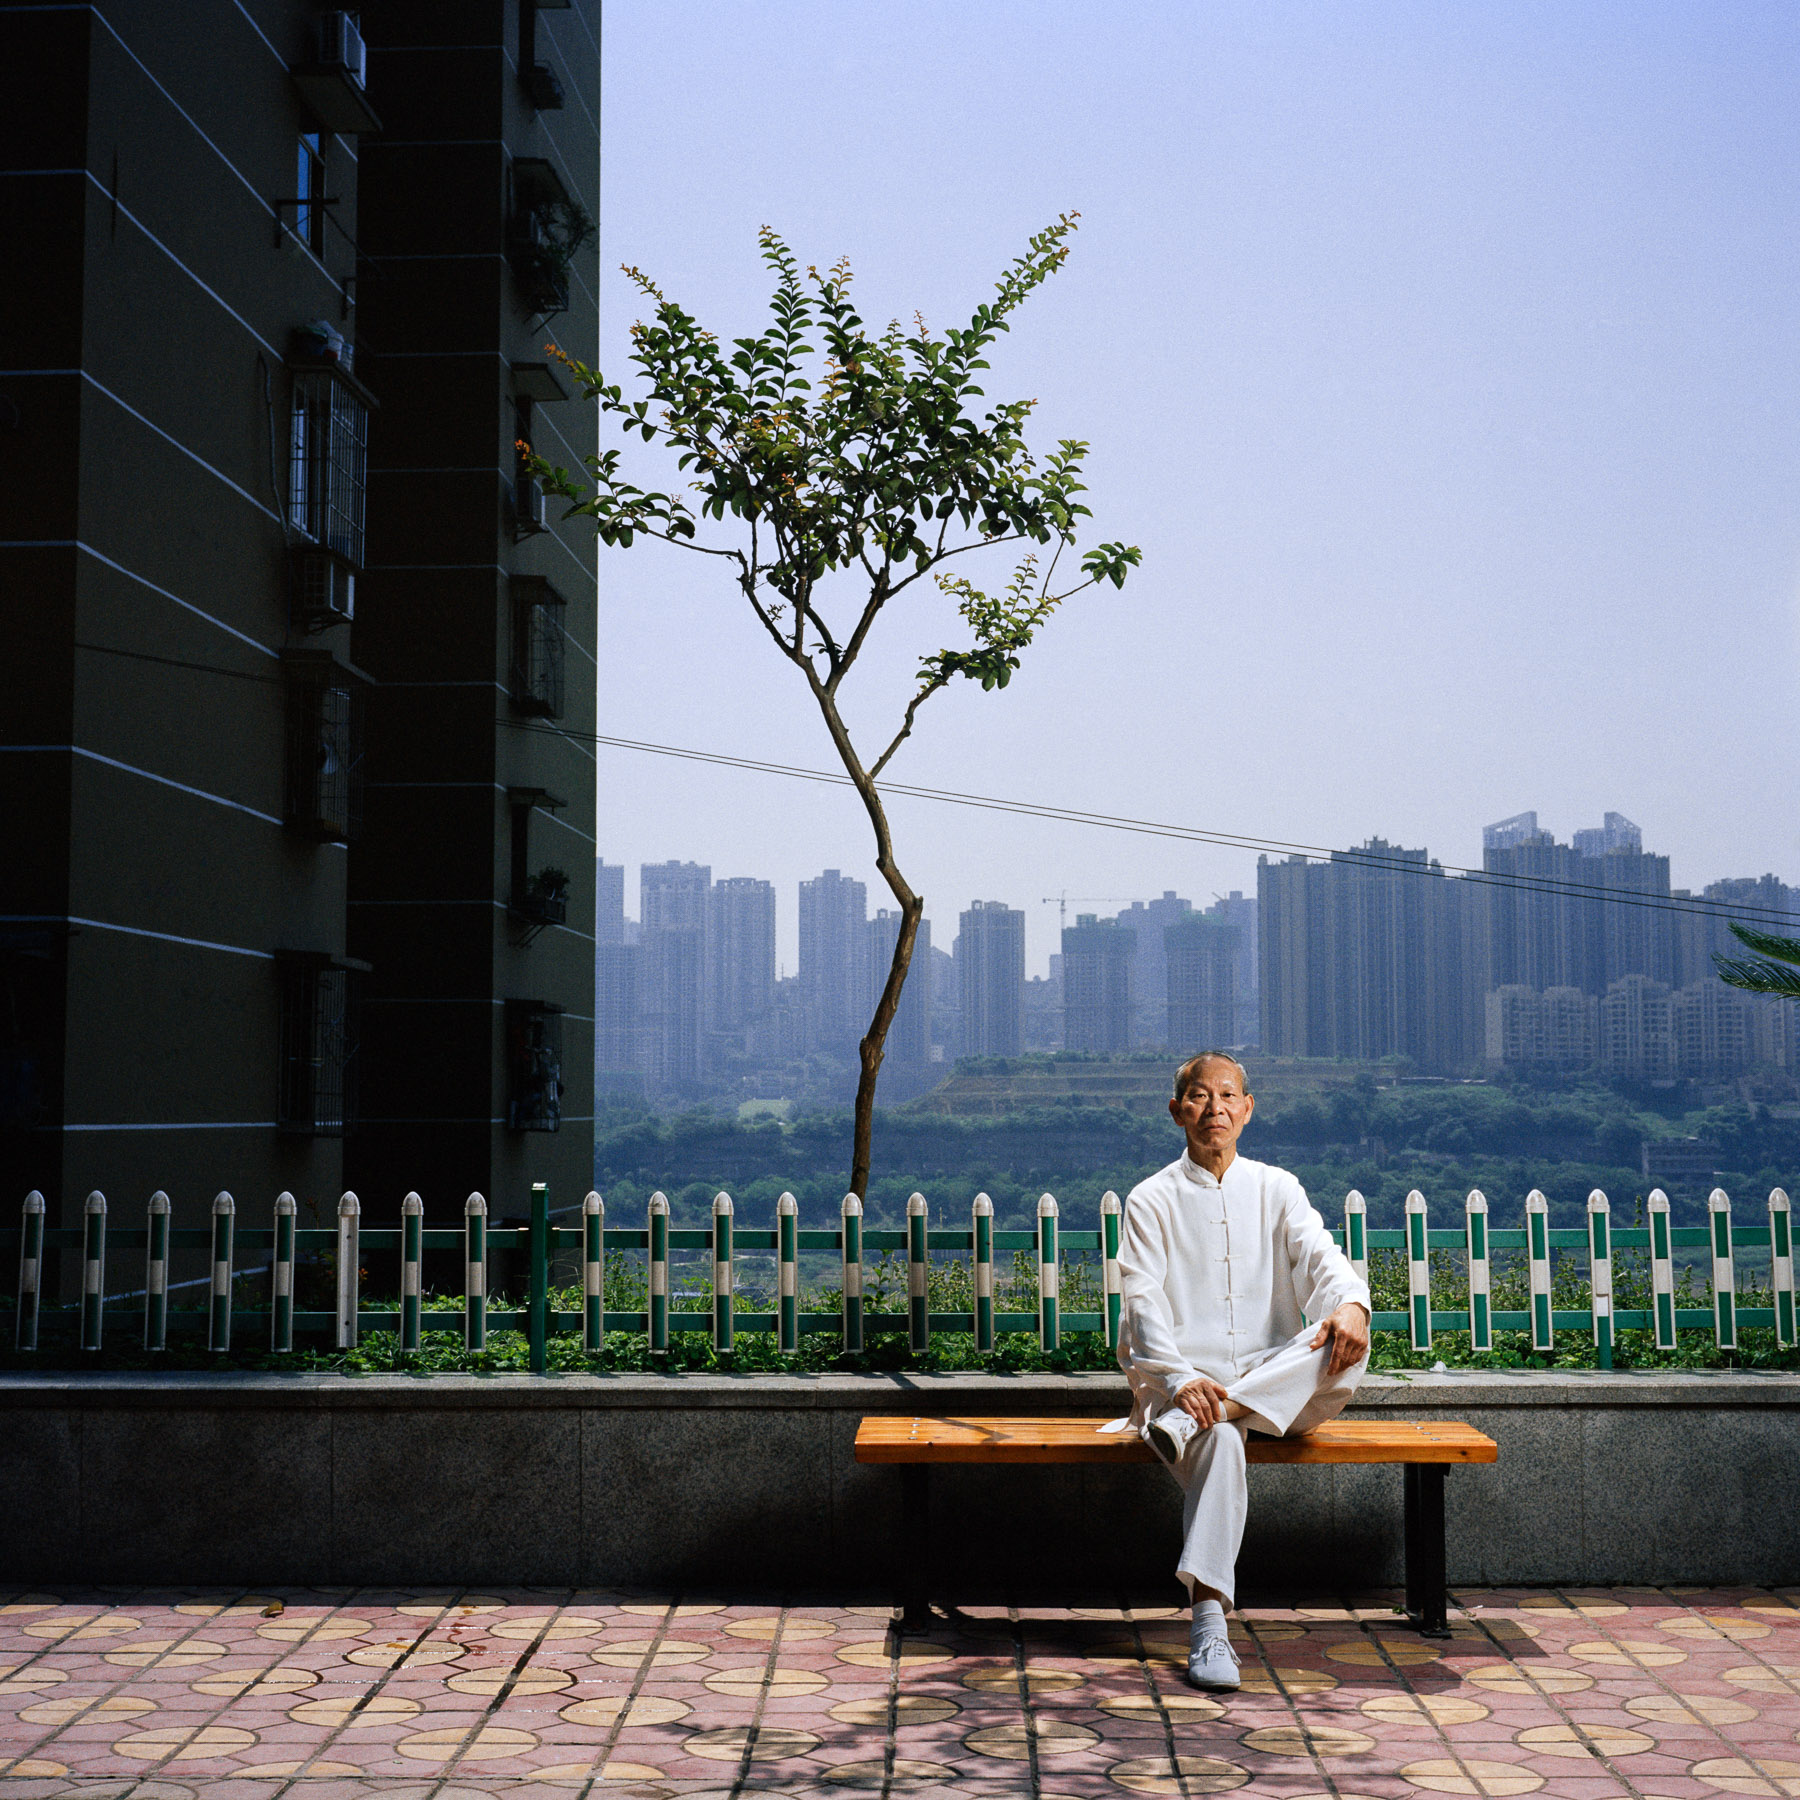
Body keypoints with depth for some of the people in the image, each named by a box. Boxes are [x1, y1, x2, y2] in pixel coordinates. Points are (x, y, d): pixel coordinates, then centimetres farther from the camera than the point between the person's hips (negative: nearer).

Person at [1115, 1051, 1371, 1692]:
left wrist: (1349, 1302, -30)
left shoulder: (1277, 1190, 14)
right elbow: (1143, 1303, -5)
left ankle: (1186, 1427, -36)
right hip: (1184, 1381, -2)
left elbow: (1319, 1255, -4)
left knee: (1344, 1346, -30)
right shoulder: (1151, 1200, 7)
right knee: (1221, 1441, -37)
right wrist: (1181, 1381, -25)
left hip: (1277, 1385, 3)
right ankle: (1208, 1627, -41)